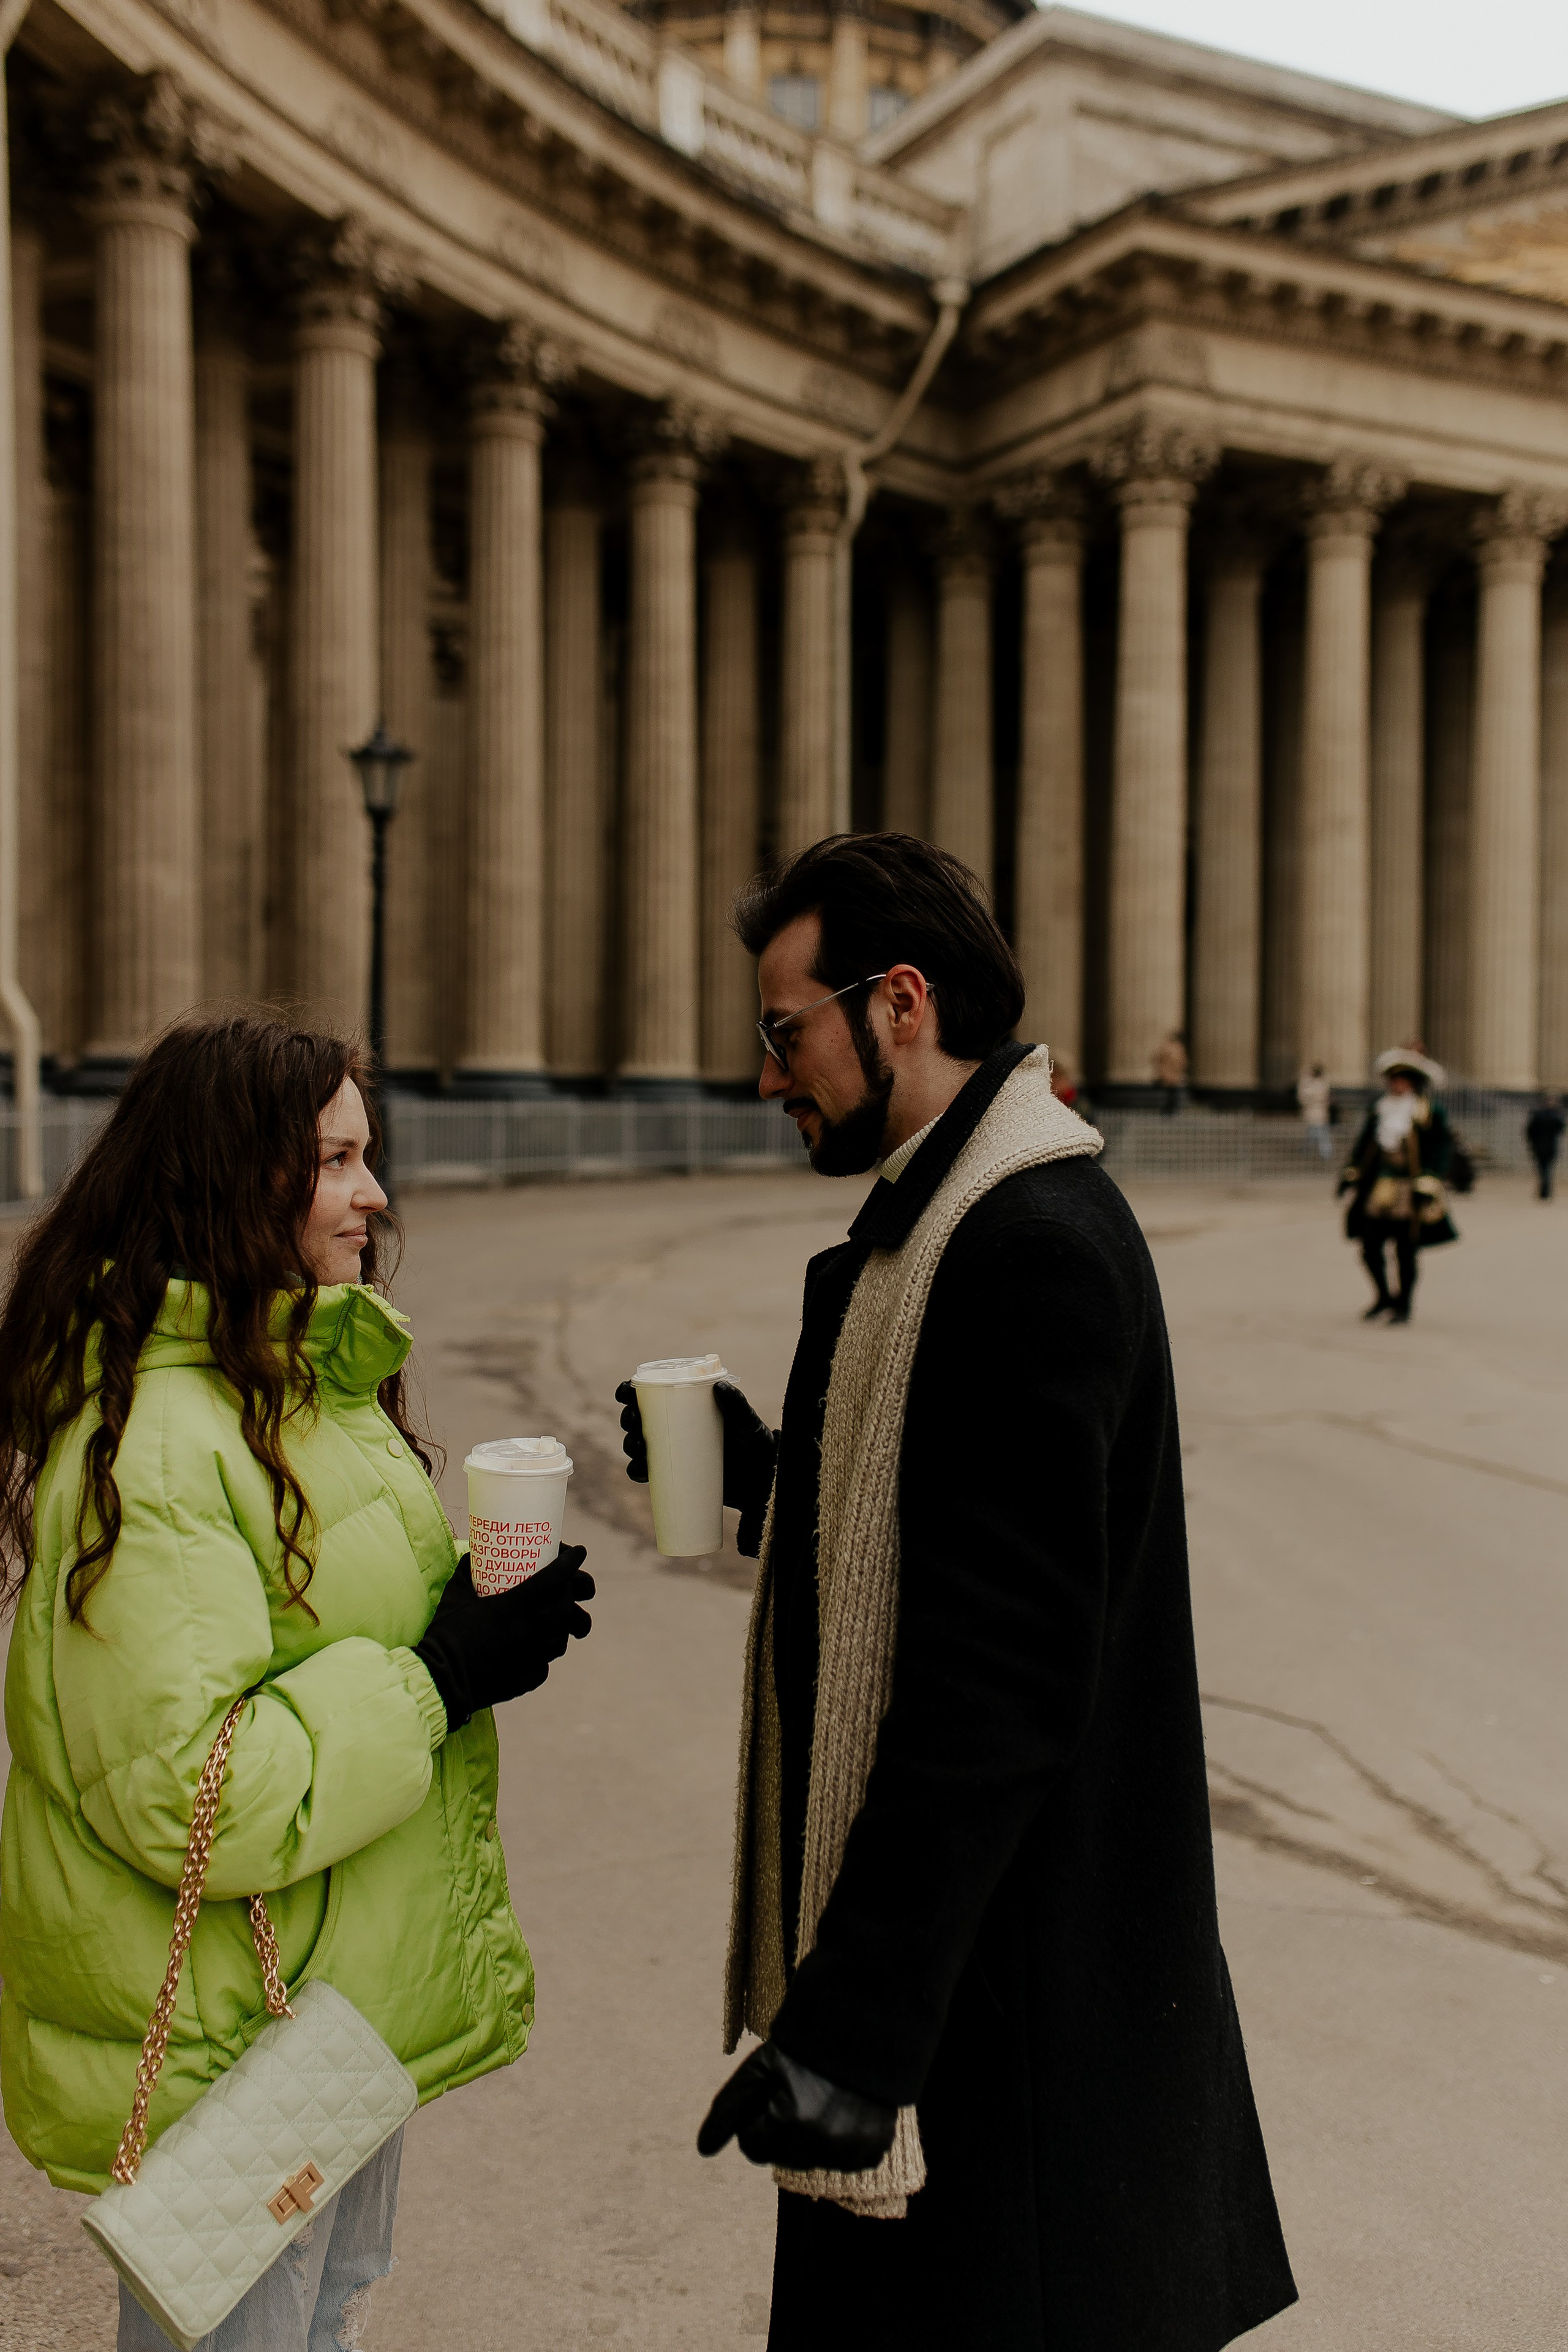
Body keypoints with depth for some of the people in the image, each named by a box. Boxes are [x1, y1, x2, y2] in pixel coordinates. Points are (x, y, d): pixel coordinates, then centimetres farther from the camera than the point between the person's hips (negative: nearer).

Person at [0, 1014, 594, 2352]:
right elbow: (188, 1792, -29)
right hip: (234, 2039, -9)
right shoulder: (151, 1439, -26)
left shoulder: (305, 1379, 7)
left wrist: (486, 1621, 2)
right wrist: (438, 1676, -25)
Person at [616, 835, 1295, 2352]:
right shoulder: (956, 1212, 10)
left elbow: (999, 1676, -27)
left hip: (1000, 1978, -10)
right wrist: (764, 1474, 3)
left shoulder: (1031, 1248, -23)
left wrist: (852, 2027, -25)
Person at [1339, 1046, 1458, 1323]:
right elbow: (1364, 1145, 19)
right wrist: (1352, 1173, 16)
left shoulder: (1430, 1114, -4)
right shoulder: (1379, 1110, 10)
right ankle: (1384, 1297, 28)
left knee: (1405, 1253, 3)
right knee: (1371, 1248, 5)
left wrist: (1427, 1184, -14)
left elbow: (1442, 1150, -7)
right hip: (1378, 1190, 4)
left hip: (1410, 1196, -4)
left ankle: (1404, 1305, 19)